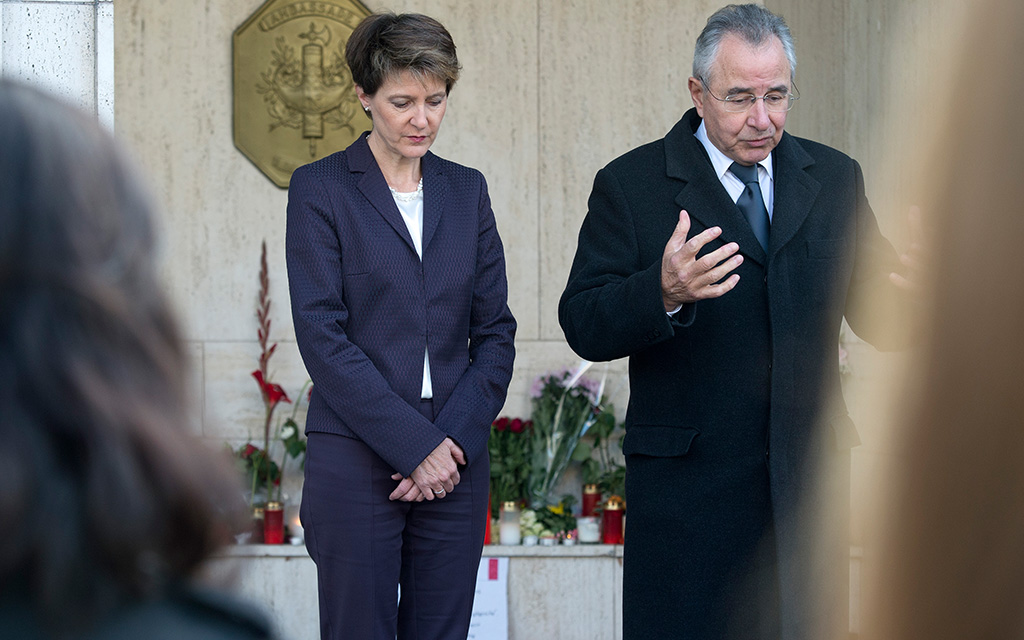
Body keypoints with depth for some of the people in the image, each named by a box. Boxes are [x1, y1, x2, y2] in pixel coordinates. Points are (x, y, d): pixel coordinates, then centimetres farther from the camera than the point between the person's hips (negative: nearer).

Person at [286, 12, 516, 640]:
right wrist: (415, 445, -13)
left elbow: (495, 329, 10)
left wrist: (455, 436, -6)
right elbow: (321, 336, -8)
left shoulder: (466, 189, 12)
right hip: (356, 459, -4)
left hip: (455, 457, 4)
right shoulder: (320, 188, -1)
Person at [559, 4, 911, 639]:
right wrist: (662, 293, -26)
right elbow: (584, 325, -6)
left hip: (809, 482, 3)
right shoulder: (630, 185, 0)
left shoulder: (835, 179, 10)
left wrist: (905, 290, -17)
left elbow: (877, 323, 7)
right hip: (685, 485, -3)